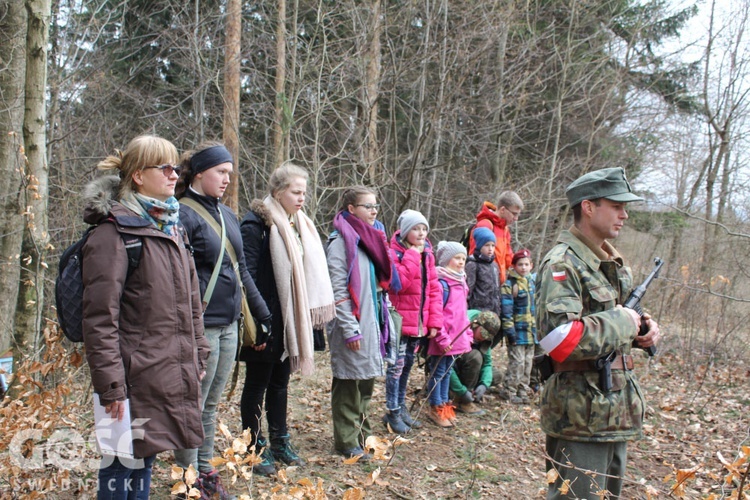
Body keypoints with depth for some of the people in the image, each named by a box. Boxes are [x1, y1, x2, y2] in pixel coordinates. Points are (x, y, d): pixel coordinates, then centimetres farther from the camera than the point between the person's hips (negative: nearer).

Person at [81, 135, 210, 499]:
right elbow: (100, 319, -16)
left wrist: (197, 356, 14)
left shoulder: (172, 227, 13)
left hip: (173, 372, 8)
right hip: (137, 378, -7)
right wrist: (110, 386, -18)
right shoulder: (113, 233, -12)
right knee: (122, 468, 4)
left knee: (144, 459, 18)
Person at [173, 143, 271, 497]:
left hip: (228, 325, 8)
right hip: (201, 327, -7)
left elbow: (241, 270, 17)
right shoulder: (184, 215, -12)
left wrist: (263, 314, 16)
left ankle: (205, 470, 29)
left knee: (210, 404, 17)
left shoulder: (227, 215, 13)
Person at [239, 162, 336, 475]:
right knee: (257, 384, 6)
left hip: (291, 320, 8)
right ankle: (255, 447, 18)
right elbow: (248, 276, -19)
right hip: (266, 321, -8)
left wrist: (311, 316, 12)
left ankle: (279, 442, 29)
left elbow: (308, 272, 17)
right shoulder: (257, 224, -14)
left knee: (280, 382, 17)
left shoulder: (297, 225, 12)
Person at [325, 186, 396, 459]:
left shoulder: (373, 237, 14)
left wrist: (384, 319, 14)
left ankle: (363, 434, 28)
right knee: (349, 381, 1)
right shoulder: (341, 240, -12)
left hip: (373, 321, 8)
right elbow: (337, 289, -17)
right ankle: (347, 441, 13)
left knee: (367, 380, 15)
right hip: (353, 324, -8)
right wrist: (350, 329, -19)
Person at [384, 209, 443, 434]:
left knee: (407, 365, 16)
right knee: (396, 365, -3)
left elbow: (434, 288, 9)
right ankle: (392, 412, 9)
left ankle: (401, 407, 28)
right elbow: (400, 283, -25)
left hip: (419, 321, 7)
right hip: (400, 320, -7)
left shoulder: (427, 255, 9)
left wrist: (435, 320, 2)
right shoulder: (395, 252, -11)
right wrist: (412, 255, -21)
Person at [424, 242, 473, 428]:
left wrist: (468, 333, 17)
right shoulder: (442, 283, -16)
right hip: (443, 340, -8)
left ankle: (444, 405, 28)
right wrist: (442, 338, -21)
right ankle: (436, 408, 14)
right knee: (438, 372, 3)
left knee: (448, 371, 17)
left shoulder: (461, 282, 13)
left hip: (456, 338, 9)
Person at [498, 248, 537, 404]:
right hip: (518, 331, -8)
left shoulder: (531, 283, 15)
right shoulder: (509, 284, -9)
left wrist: (536, 329, 21)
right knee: (517, 362, -8)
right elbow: (506, 309, -14)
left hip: (530, 331, 8)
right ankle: (508, 392, 1)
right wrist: (509, 330, -18)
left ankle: (522, 389, 24)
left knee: (528, 362, 13)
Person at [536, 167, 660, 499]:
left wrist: (643, 327, 4)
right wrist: (622, 322, -19)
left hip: (617, 415, 10)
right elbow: (561, 340, -30)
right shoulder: (563, 264, -17)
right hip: (580, 418, -9)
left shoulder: (612, 262, 13)